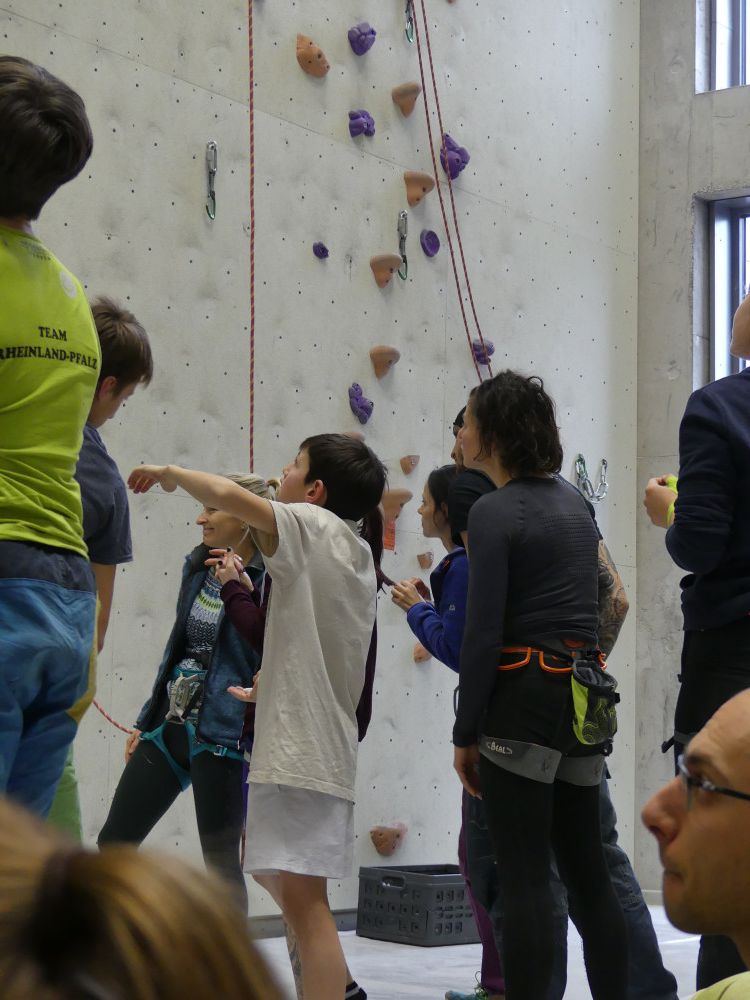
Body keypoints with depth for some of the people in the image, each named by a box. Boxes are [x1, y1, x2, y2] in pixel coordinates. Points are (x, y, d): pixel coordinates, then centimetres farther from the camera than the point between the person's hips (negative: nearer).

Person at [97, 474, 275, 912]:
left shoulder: (269, 579, -11)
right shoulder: (199, 566, 11)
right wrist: (147, 720, 21)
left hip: (222, 734, -8)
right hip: (170, 723, 8)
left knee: (221, 858, -1)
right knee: (114, 842, 10)